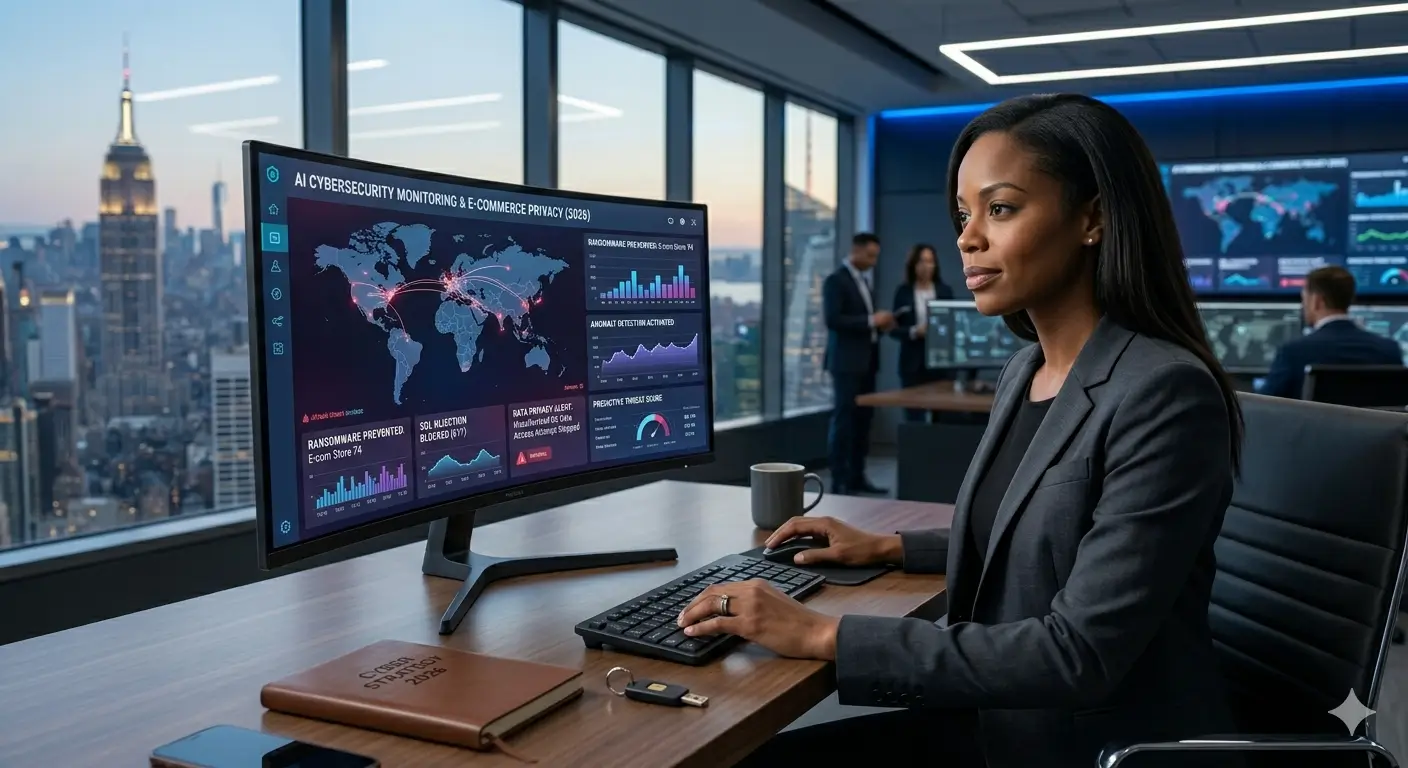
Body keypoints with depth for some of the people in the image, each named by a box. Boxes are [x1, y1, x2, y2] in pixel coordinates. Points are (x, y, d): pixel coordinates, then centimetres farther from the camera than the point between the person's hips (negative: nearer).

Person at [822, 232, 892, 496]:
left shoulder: (865, 280, 19)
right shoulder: (836, 280, -9)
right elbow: (833, 320, -19)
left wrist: (879, 324, 4)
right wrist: (871, 320, -20)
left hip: (867, 360, 9)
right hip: (846, 361, -8)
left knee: (863, 419, 8)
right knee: (844, 419, -6)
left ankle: (857, 476, 15)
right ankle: (839, 481, -3)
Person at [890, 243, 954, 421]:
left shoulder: (945, 291, 7)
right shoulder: (903, 292, 3)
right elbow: (894, 328, 1)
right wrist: (913, 332, -16)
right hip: (913, 363, -1)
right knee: (914, 417, 0)